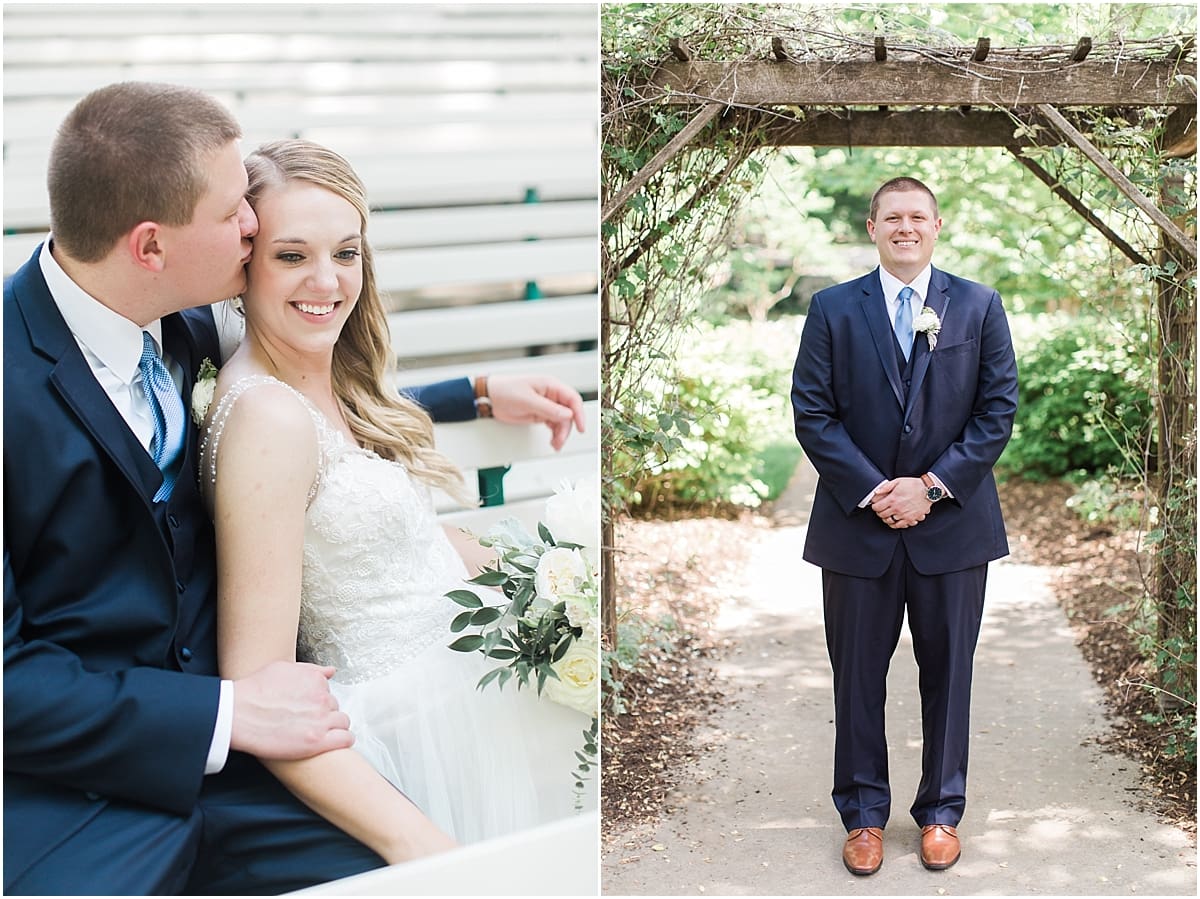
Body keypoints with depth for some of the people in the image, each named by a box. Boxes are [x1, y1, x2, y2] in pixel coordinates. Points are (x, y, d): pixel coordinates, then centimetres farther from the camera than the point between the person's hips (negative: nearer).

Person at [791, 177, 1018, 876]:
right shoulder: (833, 310, 1)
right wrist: (873, 492, -13)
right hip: (858, 525, 0)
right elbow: (813, 414, -3)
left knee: (948, 672, 10)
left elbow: (998, 409, -1)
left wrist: (932, 486, -11)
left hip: (953, 523, 0)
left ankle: (941, 812, 25)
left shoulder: (979, 306, 3)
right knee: (858, 675, 8)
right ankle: (864, 813, 23)